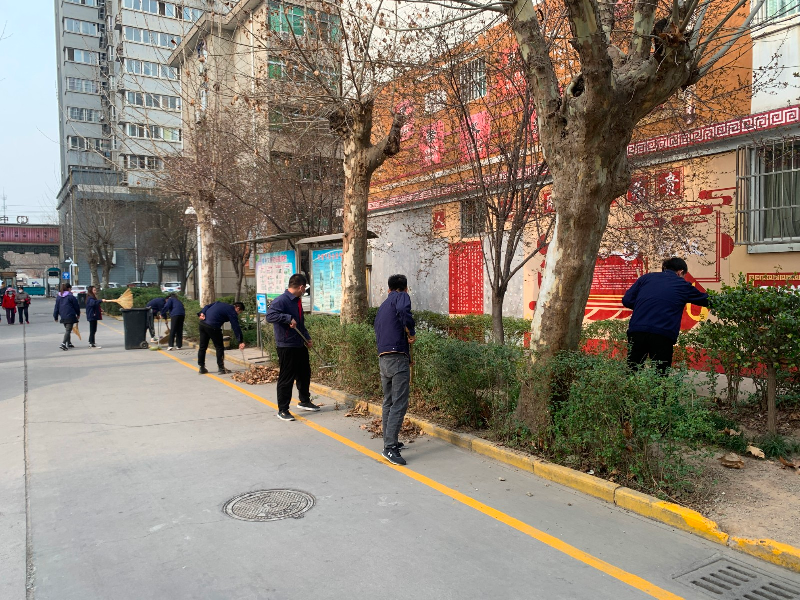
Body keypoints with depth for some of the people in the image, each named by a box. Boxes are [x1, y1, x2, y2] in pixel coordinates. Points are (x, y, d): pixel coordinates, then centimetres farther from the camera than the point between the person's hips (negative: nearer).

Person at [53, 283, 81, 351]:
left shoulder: (58, 297, 8)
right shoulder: (71, 297, -10)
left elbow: (56, 307, 11)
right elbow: (76, 306, -3)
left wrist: (55, 316, 16)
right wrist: (78, 314, 12)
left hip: (63, 316, 7)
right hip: (70, 316, -7)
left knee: (67, 330, 20)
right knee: (68, 330, -7)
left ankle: (69, 343, 27)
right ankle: (63, 344, -20)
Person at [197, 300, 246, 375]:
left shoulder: (220, 304, 23)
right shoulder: (232, 312, -1)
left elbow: (207, 306, 16)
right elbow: (236, 327, -5)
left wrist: (201, 313, 2)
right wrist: (241, 341, -5)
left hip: (202, 323, 8)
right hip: (213, 327, -8)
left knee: (203, 347, 14)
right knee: (219, 347, 6)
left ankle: (202, 368, 21)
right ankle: (221, 368, 9)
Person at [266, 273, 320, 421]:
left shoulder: (297, 301, 13)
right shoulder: (281, 301, -17)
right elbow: (270, 315, -31)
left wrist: (307, 338, 14)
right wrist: (288, 318, -34)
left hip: (300, 345, 9)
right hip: (286, 346, -9)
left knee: (305, 373, 20)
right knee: (286, 378, -1)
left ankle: (305, 401, 38)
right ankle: (282, 410, 10)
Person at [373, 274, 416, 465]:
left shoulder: (382, 307, 23)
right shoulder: (401, 297, 0)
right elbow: (403, 310, -25)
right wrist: (411, 332, -12)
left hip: (382, 358, 8)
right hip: (397, 357, -8)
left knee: (388, 402, 18)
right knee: (399, 404, -7)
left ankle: (390, 441, 27)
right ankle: (390, 448, -10)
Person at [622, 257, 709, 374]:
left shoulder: (646, 277, 18)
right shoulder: (683, 286, 15)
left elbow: (627, 300, 11)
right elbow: (705, 299, 30)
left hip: (636, 331, 2)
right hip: (663, 336, -2)